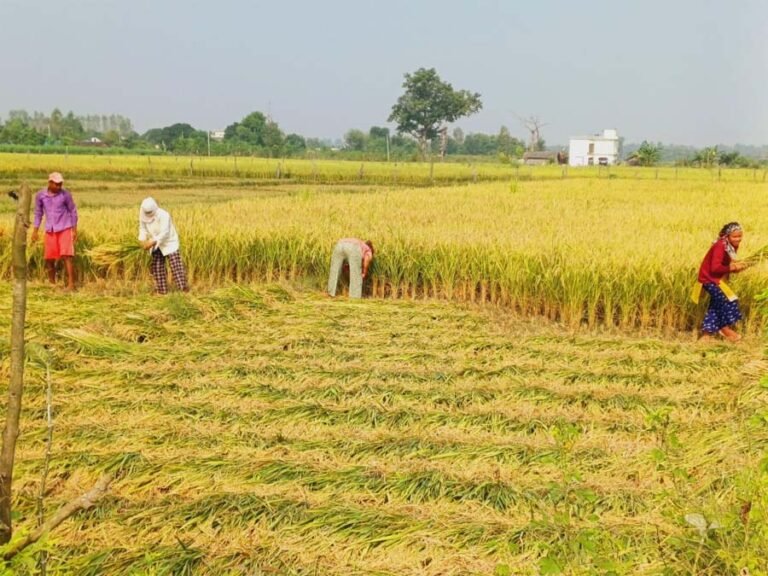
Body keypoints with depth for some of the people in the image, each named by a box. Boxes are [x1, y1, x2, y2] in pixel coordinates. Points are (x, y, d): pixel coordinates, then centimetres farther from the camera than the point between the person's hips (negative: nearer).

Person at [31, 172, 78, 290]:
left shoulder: (65, 194, -8)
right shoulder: (40, 195, -1)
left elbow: (73, 211, 0)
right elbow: (38, 213, 10)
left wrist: (75, 230, -2)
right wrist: (35, 231, 7)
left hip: (65, 229, -3)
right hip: (50, 231, 3)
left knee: (67, 256, -13)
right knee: (49, 258, 6)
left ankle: (71, 284, -14)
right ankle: (52, 284, 23)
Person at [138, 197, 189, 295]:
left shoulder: (163, 215, -26)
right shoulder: (143, 216, -7)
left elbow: (164, 233, -31)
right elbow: (143, 229, 4)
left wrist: (152, 242, -38)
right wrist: (143, 241, -13)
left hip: (169, 243, -6)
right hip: (155, 245, 6)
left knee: (176, 265, -13)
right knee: (157, 267, 8)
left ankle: (183, 286, -12)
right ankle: (161, 290, 16)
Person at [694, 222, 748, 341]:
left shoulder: (732, 247, 4)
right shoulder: (720, 246, -24)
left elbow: (726, 264, 10)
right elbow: (715, 268, -30)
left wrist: (737, 266, -10)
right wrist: (732, 267, -22)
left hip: (717, 278, 10)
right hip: (709, 278, -10)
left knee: (716, 305, 11)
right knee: (728, 300, -10)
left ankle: (707, 332, 18)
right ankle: (725, 328, 7)